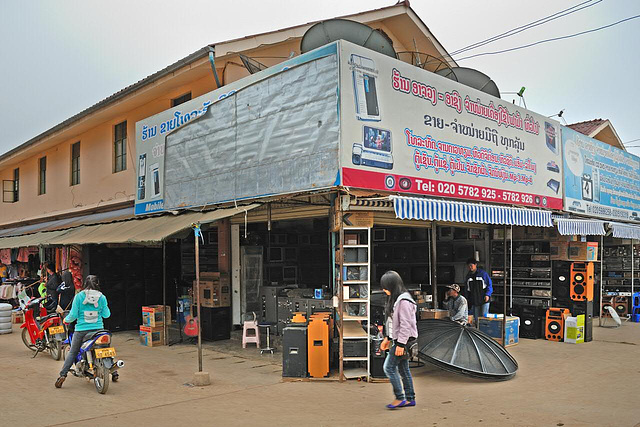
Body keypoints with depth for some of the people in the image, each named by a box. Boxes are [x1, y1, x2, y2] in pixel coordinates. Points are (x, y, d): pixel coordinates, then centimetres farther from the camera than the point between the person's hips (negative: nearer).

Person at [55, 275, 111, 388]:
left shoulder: (79, 296, -7)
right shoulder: (102, 297, -3)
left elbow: (73, 315, -7)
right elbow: (106, 315, 3)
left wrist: (66, 320, 14)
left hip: (81, 330, -1)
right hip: (98, 329, 1)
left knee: (72, 352, 14)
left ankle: (62, 374, 4)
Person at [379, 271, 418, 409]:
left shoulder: (404, 301, -19)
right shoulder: (394, 299, 12)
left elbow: (405, 324, -21)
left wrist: (400, 344, -21)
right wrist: (388, 339, 20)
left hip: (404, 340, -9)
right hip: (398, 339, 9)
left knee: (389, 367, -7)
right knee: (403, 369, 12)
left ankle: (400, 398, 1)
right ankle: (410, 399, 19)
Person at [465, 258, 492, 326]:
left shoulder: (483, 273, -4)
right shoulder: (468, 276, 12)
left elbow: (489, 284, -2)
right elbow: (467, 289, 20)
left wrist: (487, 295, -13)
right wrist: (468, 299, 14)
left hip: (484, 300, -5)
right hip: (474, 301, 5)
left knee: (484, 317, -6)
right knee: (476, 318, 5)